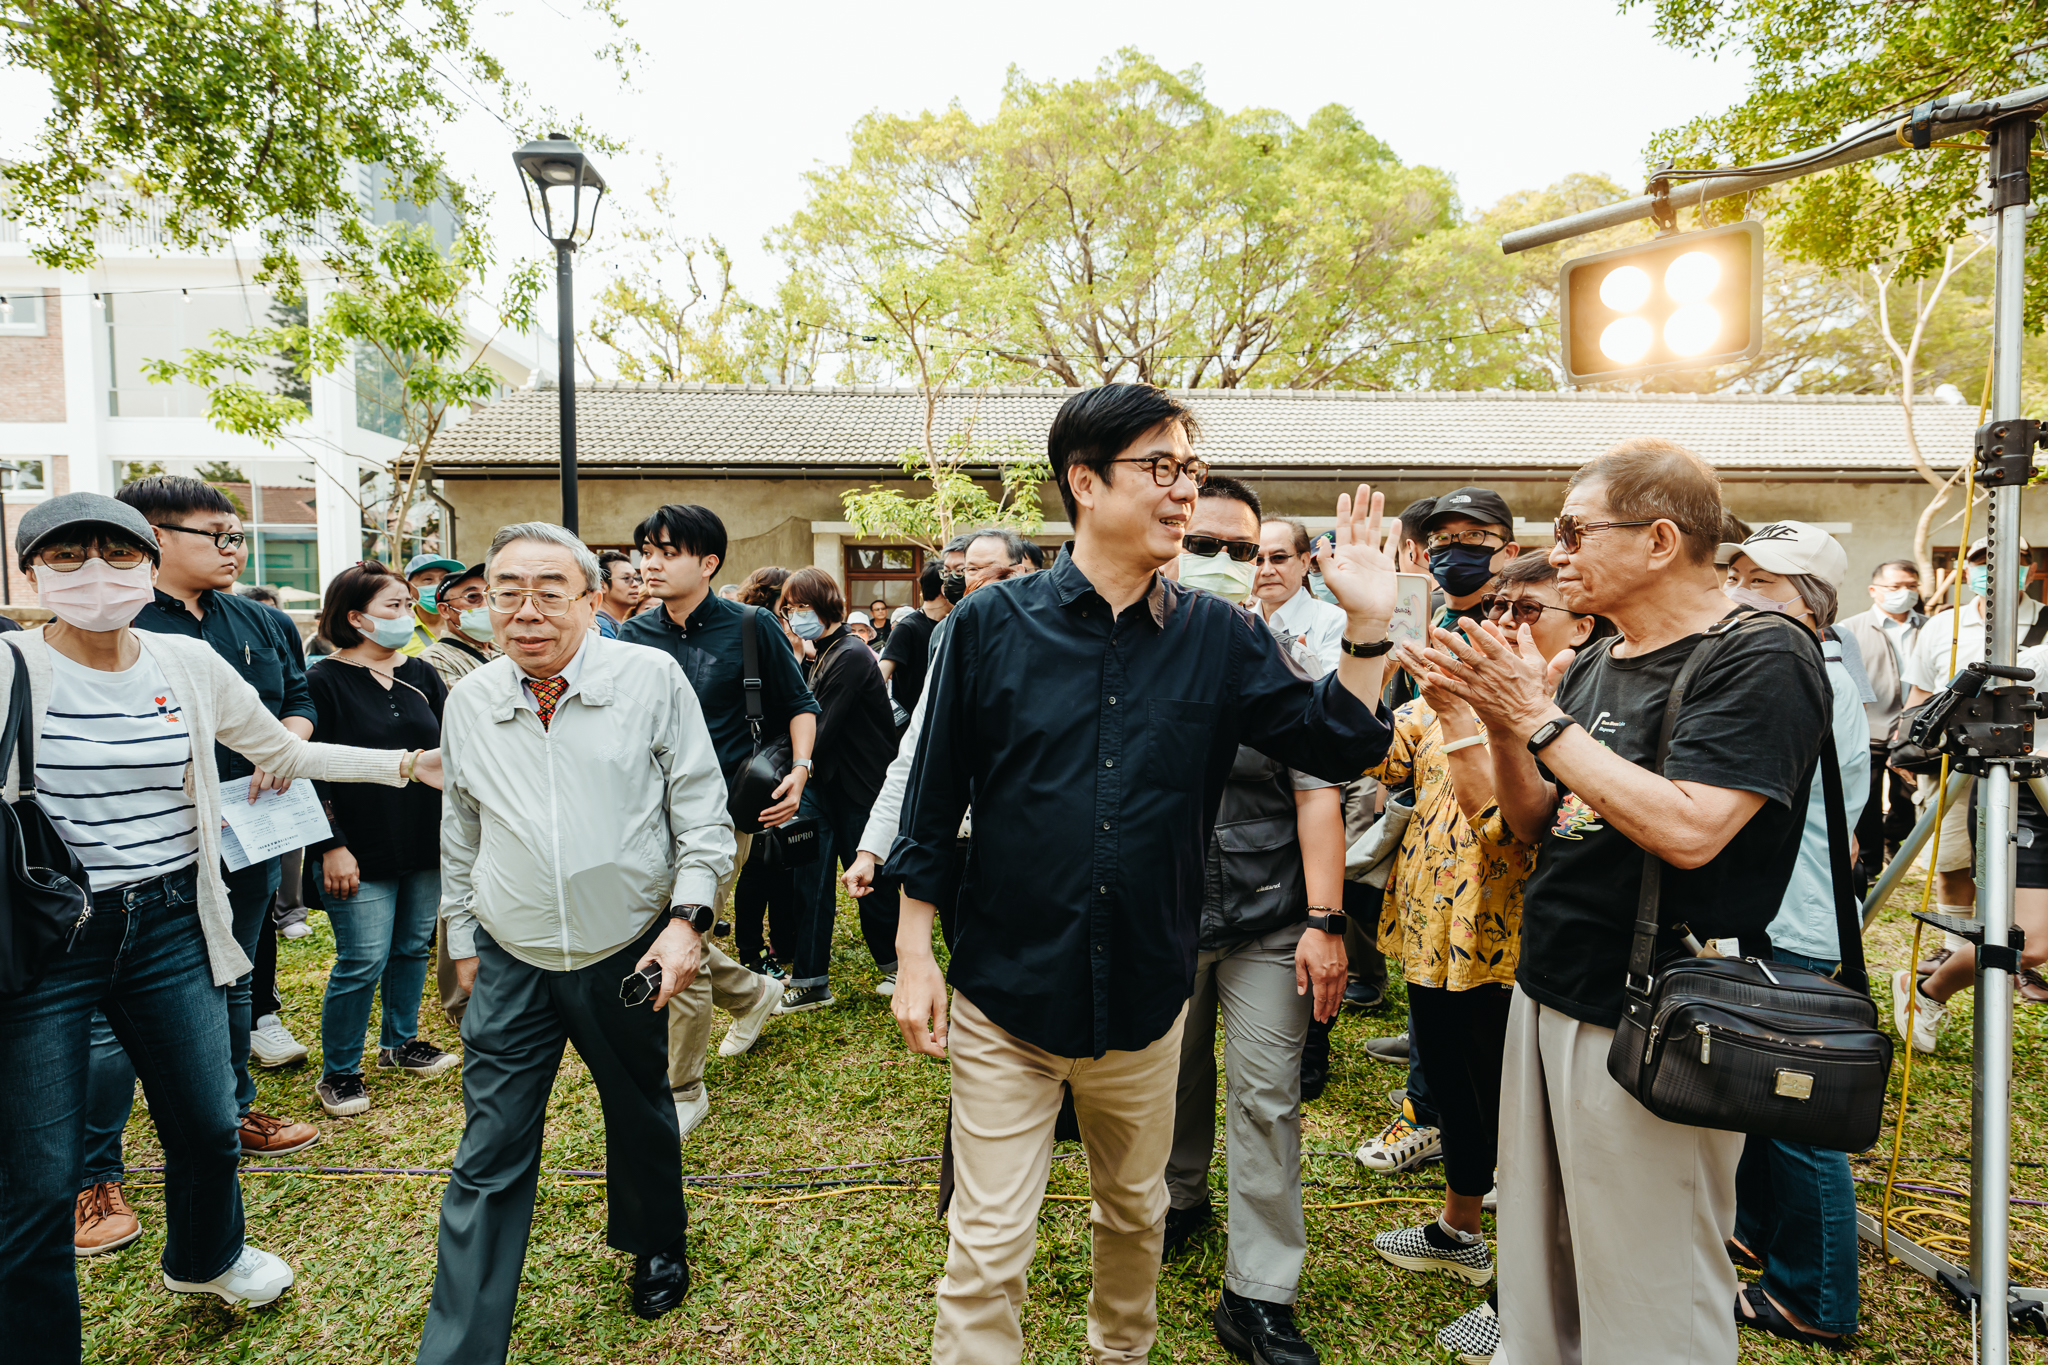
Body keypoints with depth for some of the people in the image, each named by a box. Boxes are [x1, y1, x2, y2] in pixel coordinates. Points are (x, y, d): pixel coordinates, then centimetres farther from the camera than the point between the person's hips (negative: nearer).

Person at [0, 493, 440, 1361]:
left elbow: (286, 753, 13)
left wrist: (407, 764, 11)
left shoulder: (190, 664, 2)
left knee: (208, 1125, 17)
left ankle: (205, 1257, 47)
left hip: (169, 925, 4)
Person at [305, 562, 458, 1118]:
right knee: (363, 962, -2)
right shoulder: (324, 681, -8)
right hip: (362, 854, -5)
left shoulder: (422, 675, 8)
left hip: (425, 845, 6)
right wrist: (331, 846, -14)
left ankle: (400, 1042, 35)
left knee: (414, 947, 15)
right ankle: (337, 1072, 16)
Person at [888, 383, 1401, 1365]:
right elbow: (933, 802, -3)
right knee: (986, 1250, 5)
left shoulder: (1218, 637, -2)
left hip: (1145, 991, 3)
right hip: (1006, 990, -3)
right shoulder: (993, 624, -7)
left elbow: (1339, 747, 0)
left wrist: (1368, 629, -13)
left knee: (1135, 1216, 25)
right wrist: (915, 955, -3)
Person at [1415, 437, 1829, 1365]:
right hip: (1547, 994, 8)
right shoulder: (1593, 665, 11)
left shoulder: (1760, 660, -12)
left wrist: (1540, 721, -19)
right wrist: (1500, 719, -4)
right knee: (1537, 1278, 20)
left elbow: (1687, 828, -25)